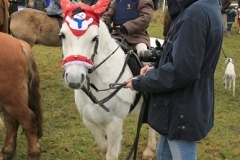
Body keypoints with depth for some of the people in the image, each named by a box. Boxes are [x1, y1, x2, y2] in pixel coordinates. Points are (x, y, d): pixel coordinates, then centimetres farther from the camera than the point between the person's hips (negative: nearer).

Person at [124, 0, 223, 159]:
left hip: (183, 112, -10)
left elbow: (180, 72, -30)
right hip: (181, 108, 10)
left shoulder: (195, 13, -26)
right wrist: (157, 69, 1)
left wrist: (140, 82, -16)